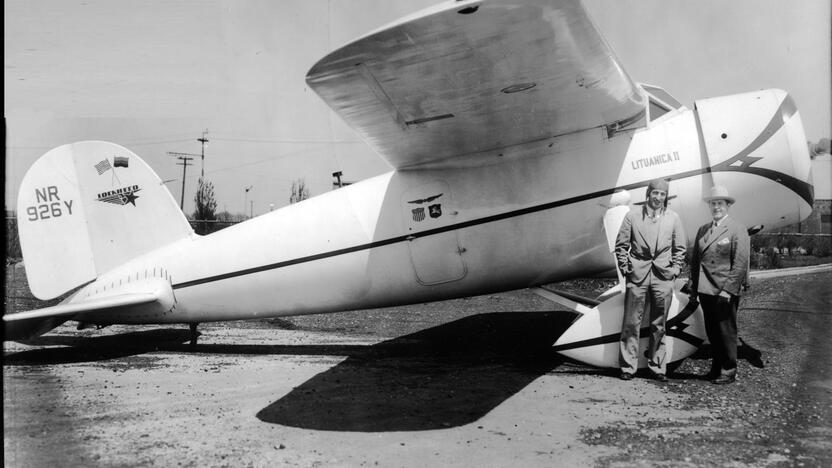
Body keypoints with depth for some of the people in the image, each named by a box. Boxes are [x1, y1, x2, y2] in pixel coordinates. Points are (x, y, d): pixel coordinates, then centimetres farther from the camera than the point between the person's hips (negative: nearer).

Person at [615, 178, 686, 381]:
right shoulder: (633, 216, 1)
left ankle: (657, 366, 18)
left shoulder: (673, 218, 7)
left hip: (663, 276, 2)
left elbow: (680, 248, 13)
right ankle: (628, 366, 8)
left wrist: (675, 269, 5)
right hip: (637, 275, -1)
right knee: (631, 323, -1)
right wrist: (625, 267, 0)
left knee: (659, 325, 8)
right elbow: (621, 245, 6)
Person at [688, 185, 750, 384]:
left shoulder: (737, 229, -5)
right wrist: (693, 286, 9)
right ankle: (716, 368, 23)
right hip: (705, 290, 6)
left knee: (727, 332, 2)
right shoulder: (702, 230, 15)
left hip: (725, 291, -6)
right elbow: (695, 259, 16)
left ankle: (729, 371, 14)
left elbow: (741, 263, -11)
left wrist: (727, 290, -16)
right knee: (712, 332, 12)